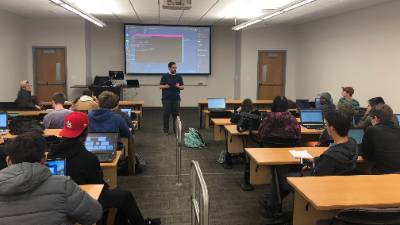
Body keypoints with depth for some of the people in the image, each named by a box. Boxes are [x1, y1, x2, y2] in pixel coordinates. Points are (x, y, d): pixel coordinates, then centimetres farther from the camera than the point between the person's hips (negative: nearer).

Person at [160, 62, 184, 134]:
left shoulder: (179, 76, 8)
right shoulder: (165, 76, 2)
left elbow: (183, 87, 9)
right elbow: (160, 86, 3)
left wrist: (178, 86, -11)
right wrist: (166, 86, -17)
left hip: (176, 98, 2)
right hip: (166, 98, -2)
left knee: (176, 114, 3)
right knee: (166, 114, 1)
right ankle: (166, 130, 11)